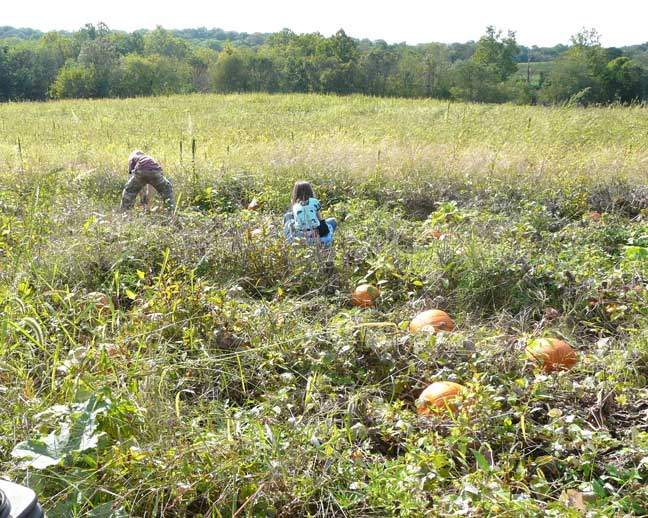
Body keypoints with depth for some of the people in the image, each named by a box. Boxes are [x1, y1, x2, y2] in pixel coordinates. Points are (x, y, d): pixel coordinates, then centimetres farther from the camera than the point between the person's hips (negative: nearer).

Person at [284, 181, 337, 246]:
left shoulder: (295, 206, 8)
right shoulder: (314, 201, 2)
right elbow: (320, 219, 12)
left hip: (299, 237, 2)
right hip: (314, 237, -2)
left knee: (287, 215, 29)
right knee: (333, 221, 26)